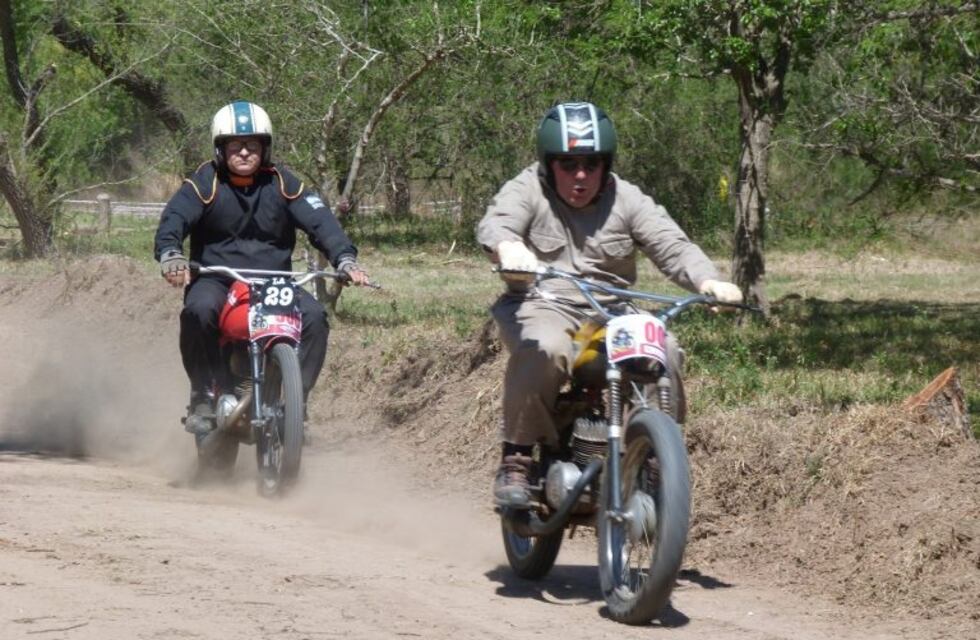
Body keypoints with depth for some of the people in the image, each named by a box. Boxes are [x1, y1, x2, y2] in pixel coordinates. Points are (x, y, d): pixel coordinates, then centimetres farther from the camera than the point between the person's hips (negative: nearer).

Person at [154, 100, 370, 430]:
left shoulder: (282, 183, 4)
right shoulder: (205, 182, -3)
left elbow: (320, 220, -5)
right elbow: (174, 217, -18)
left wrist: (345, 260, -23)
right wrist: (170, 255, -40)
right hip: (215, 279, -2)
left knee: (314, 316, -23)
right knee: (198, 310, -35)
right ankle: (203, 398, -21)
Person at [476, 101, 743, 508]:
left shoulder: (627, 200, 8)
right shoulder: (528, 191, 1)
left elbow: (671, 245, -3)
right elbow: (495, 223, -19)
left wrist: (709, 282, -24)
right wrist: (507, 247, -45)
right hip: (542, 304, -3)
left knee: (663, 351, -24)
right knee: (545, 349, -37)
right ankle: (516, 458, -25)